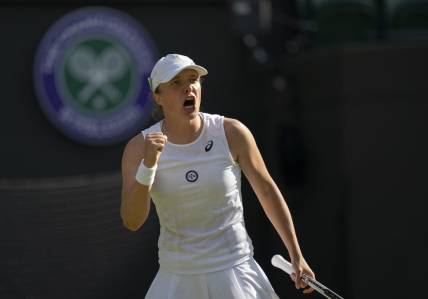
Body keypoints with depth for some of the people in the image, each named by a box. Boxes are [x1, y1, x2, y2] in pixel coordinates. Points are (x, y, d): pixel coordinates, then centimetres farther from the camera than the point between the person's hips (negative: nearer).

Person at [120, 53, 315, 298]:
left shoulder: (232, 133, -7)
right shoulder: (139, 147, -5)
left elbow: (267, 190, 3)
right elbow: (132, 221, -14)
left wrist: (297, 256, 6)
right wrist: (148, 164, -28)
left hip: (233, 271, -1)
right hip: (176, 278, 1)